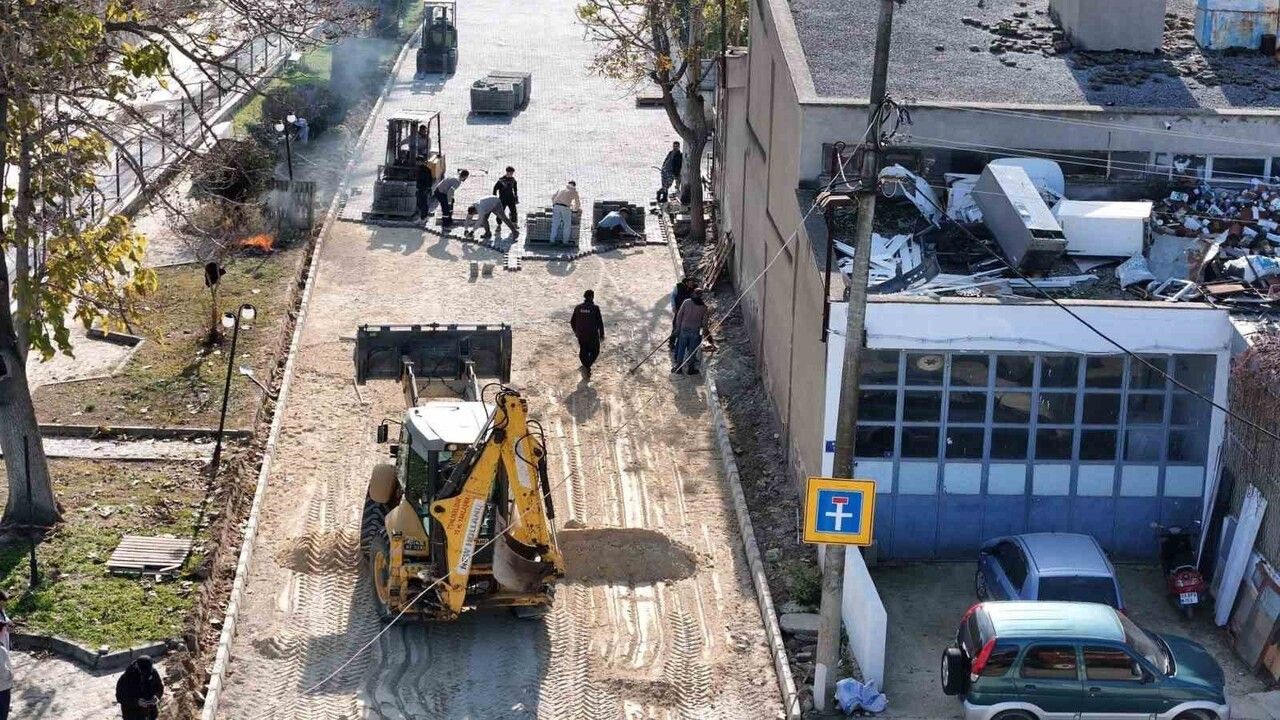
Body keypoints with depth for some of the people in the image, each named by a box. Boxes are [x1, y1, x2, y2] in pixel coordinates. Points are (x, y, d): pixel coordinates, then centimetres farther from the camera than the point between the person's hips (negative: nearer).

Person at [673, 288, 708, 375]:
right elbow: (704, 321, -2)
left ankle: (679, 367, 18)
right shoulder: (704, 306, -5)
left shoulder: (686, 302, -5)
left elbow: (679, 315, -3)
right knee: (692, 350, 10)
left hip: (684, 329, 1)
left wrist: (678, 328, 5)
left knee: (681, 348, 12)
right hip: (695, 331, -1)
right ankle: (691, 368, 16)